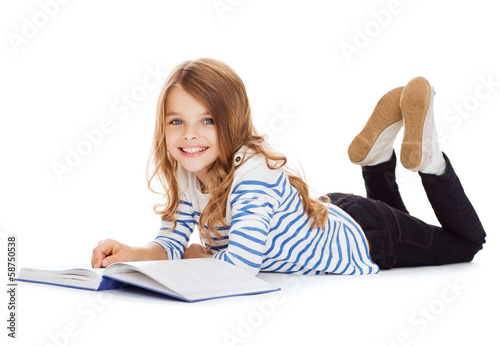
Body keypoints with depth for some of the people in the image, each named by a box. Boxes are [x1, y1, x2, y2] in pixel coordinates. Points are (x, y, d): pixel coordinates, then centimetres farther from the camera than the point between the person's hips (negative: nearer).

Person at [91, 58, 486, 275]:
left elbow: (241, 264, -42)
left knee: (467, 243, 16)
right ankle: (378, 153, 28)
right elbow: (172, 241, -11)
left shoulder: (253, 170, -39)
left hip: (362, 238, -7)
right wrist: (131, 254, -32)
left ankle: (429, 157, 15)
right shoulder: (187, 173, -14)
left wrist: (197, 256, -21)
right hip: (328, 215, 7)